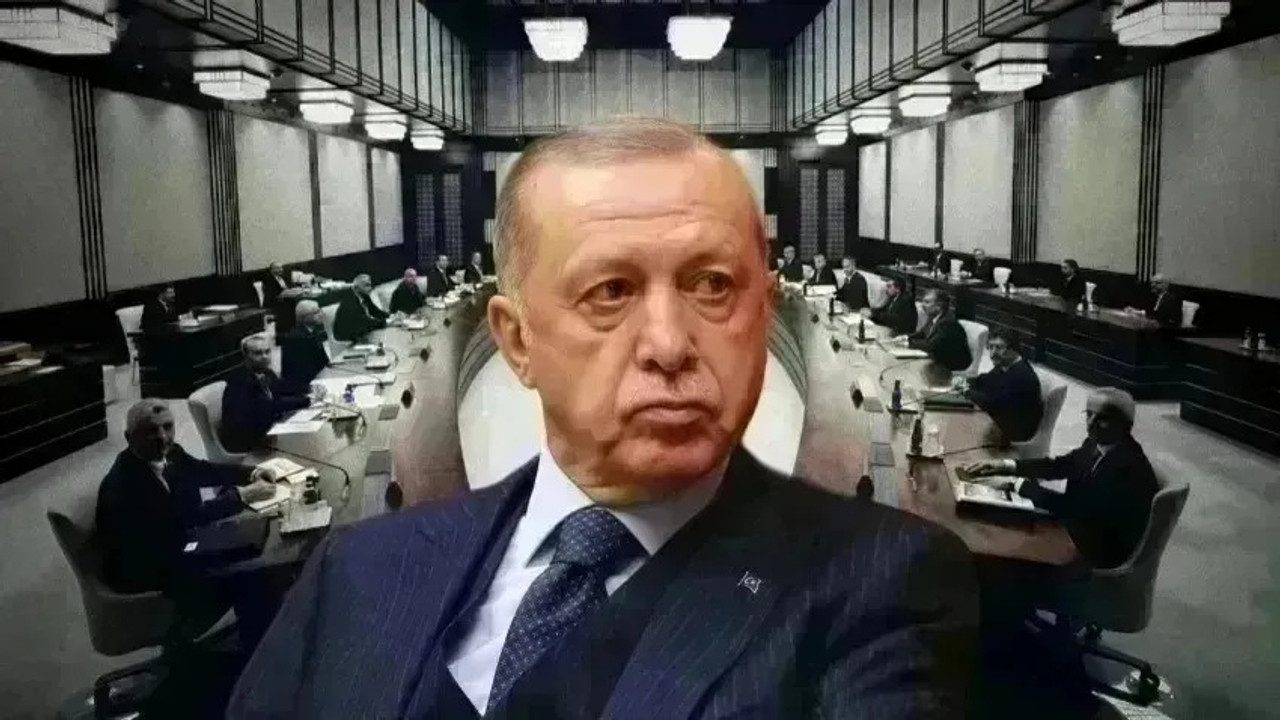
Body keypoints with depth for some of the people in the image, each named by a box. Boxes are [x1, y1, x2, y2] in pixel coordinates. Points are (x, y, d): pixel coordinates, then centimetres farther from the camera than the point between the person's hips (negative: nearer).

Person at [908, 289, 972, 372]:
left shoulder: (947, 323, -24)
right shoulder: (932, 318, 1)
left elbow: (931, 346, -29)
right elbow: (922, 333, 13)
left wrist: (909, 344, -21)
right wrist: (907, 338, -5)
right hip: (940, 360, 8)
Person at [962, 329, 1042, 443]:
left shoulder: (1021, 376, -31)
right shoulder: (1003, 366, -1)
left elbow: (991, 402, -34)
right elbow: (986, 380, 16)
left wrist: (968, 392, -17)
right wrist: (966, 382, -4)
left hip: (1018, 430, -8)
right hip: (1003, 418, 8)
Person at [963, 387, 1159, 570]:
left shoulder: (1128, 467, -29)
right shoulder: (1098, 444, -3)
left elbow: (1071, 505, -29)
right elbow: (1058, 465, 10)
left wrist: (1021, 485, -19)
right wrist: (1007, 466, -2)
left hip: (1103, 554, -7)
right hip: (1084, 526, 7)